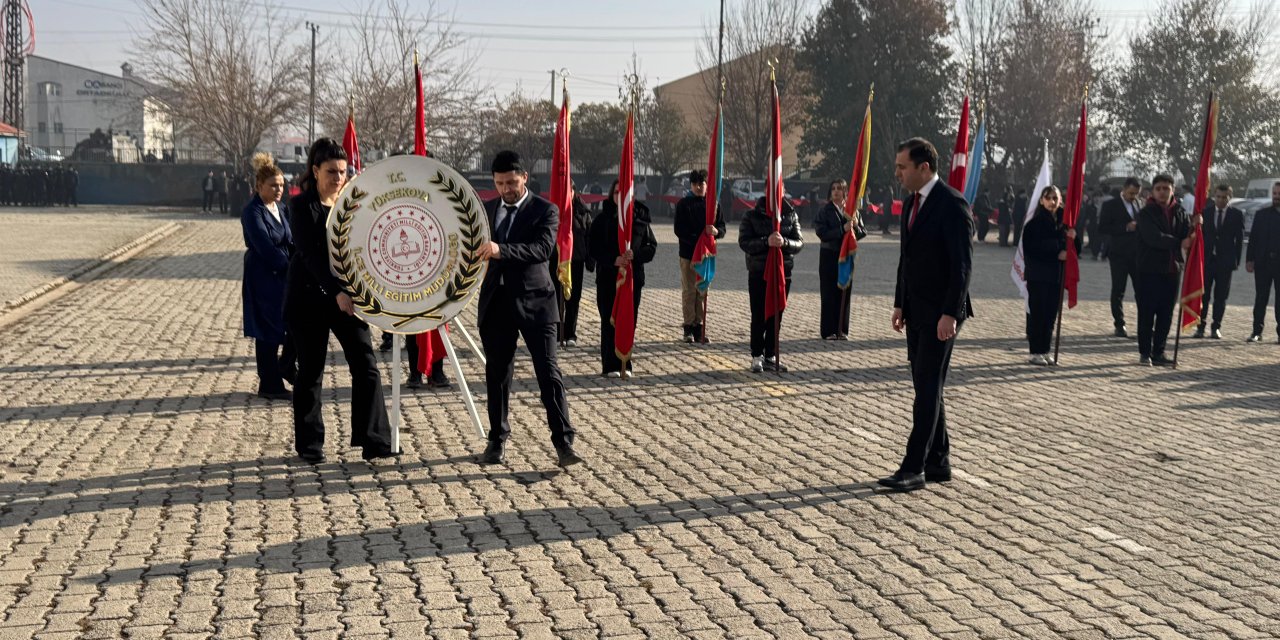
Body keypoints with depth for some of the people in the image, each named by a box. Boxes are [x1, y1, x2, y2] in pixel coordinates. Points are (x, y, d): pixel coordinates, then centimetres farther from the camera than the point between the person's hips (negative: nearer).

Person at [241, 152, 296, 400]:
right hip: (264, 278, -7)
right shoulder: (253, 212, -13)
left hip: (284, 274, 7)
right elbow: (265, 247, -20)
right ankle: (269, 385, 10)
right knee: (269, 331, 0)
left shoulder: (281, 208, 10)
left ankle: (286, 365, 26)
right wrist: (290, 267, -21)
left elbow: (290, 241, 10)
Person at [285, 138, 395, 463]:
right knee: (310, 371, 6)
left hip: (348, 293, 4)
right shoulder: (301, 206, -8)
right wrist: (336, 292, -28)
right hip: (309, 296, -4)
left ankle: (374, 440, -1)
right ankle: (309, 444, 18)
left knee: (366, 364, -4)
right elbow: (310, 254, -18)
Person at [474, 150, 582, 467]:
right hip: (496, 301, 4)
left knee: (548, 370, -6)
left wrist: (501, 250, -34)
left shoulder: (545, 210, -4)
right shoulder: (486, 210, 11)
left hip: (534, 300, -4)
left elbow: (543, 248, -21)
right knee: (497, 372, 10)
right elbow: (475, 248, 19)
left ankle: (563, 442, -2)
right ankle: (497, 439, 22)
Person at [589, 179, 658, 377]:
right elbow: (593, 249, -2)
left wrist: (635, 254, -16)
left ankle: (625, 364, 13)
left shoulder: (640, 217, 4)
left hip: (633, 277, 1)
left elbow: (652, 246, 3)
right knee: (609, 320, 0)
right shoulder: (602, 218, 1)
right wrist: (612, 260, -18)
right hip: (608, 277, -1)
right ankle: (610, 366, 6)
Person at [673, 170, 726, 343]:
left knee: (702, 291, 7)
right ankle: (688, 328, 5)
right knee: (689, 291, 0)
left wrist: (716, 231, -20)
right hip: (688, 253, -3)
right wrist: (696, 241, -19)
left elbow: (722, 227, 4)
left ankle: (699, 326, 13)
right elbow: (679, 230, -7)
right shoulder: (683, 204, 0)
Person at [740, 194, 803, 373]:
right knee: (758, 317, 1)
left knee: (776, 317, 7)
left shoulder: (791, 215, 4)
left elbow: (799, 242, -3)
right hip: (758, 273, -2)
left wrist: (784, 242, -24)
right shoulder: (751, 216, -2)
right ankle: (757, 356, 11)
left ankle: (770, 356, 17)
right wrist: (766, 242, -27)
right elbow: (744, 242, -11)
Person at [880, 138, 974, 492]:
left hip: (941, 313, -9)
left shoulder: (953, 205, -14)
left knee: (928, 386, -7)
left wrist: (950, 314, -22)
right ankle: (938, 462, 19)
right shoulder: (911, 204, 13)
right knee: (926, 386, 11)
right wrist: (899, 304, 15)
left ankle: (913, 468, -5)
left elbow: (962, 265, -18)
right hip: (916, 311, 9)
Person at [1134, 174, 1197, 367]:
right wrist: (1179, 243, -19)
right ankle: (1145, 353, 5)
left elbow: (1187, 238, 2)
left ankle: (1158, 353, 14)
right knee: (1147, 313, -2)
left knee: (1166, 314, 7)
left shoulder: (1180, 212, 10)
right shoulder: (1146, 214, -4)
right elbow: (1154, 238, -17)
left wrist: (1193, 225, -16)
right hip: (1150, 269, -4)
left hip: (1172, 269, 4)